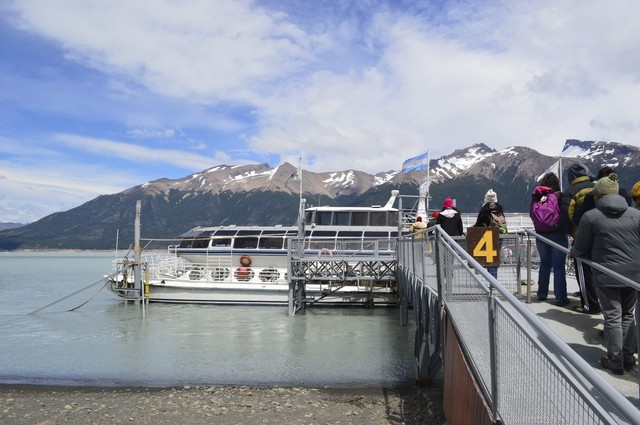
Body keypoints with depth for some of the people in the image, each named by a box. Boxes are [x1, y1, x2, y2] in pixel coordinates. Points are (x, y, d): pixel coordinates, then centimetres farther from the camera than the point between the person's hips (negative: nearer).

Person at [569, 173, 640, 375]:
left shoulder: (591, 217, -9)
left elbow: (580, 249, -4)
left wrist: (572, 253, 18)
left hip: (606, 276, -4)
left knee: (612, 317, 6)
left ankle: (616, 361, 13)